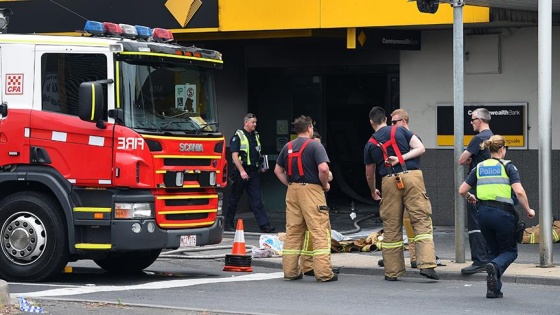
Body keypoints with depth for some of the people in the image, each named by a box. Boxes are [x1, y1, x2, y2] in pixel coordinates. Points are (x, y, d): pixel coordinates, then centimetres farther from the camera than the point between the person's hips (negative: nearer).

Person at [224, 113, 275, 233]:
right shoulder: (238, 136, -6)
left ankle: (264, 224, -9)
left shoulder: (256, 136, 16)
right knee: (234, 199, 5)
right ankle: (228, 224, 14)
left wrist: (261, 166, 11)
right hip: (241, 172, -5)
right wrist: (242, 171, -21)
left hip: (254, 172, 5)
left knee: (257, 200, -1)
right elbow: (234, 156, -13)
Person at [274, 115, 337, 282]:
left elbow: (278, 170, 17)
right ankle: (324, 272, -8)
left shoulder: (287, 147, 12)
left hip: (292, 191, 6)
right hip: (311, 189, -6)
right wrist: (325, 185, -4)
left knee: (292, 231, 11)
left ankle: (290, 270, 12)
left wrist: (290, 184, 16)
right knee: (319, 231, -4)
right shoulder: (315, 146, -8)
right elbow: (323, 168, -19)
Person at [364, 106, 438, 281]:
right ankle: (427, 265, -16)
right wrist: (401, 158, -1)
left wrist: (373, 192, 40)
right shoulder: (400, 131, 13)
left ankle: (392, 271, 12)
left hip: (389, 181, 1)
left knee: (391, 227, 9)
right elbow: (420, 148, 2)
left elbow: (369, 175, 24)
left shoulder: (370, 144, 16)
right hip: (412, 176, -1)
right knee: (422, 221, -2)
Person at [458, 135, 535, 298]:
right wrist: (528, 210, 0)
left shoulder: (479, 167, 10)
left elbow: (462, 190, 10)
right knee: (510, 250, 11)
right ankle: (495, 266, -23)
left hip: (484, 213, 4)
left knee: (493, 250, 19)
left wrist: (469, 198, 31)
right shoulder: (507, 166, -2)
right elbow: (519, 192, -13)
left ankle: (494, 289, 7)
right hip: (503, 213, -4)